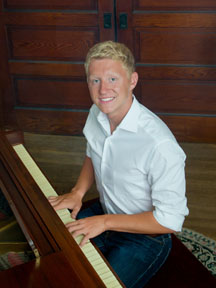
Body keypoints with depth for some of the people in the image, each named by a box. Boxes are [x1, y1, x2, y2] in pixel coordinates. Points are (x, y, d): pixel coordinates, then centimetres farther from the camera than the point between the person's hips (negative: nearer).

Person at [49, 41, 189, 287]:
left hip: (144, 237, -6)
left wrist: (105, 222, -24)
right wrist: (78, 192, -5)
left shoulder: (159, 144, -33)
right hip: (104, 213, 7)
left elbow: (171, 220, -27)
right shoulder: (97, 114, -8)